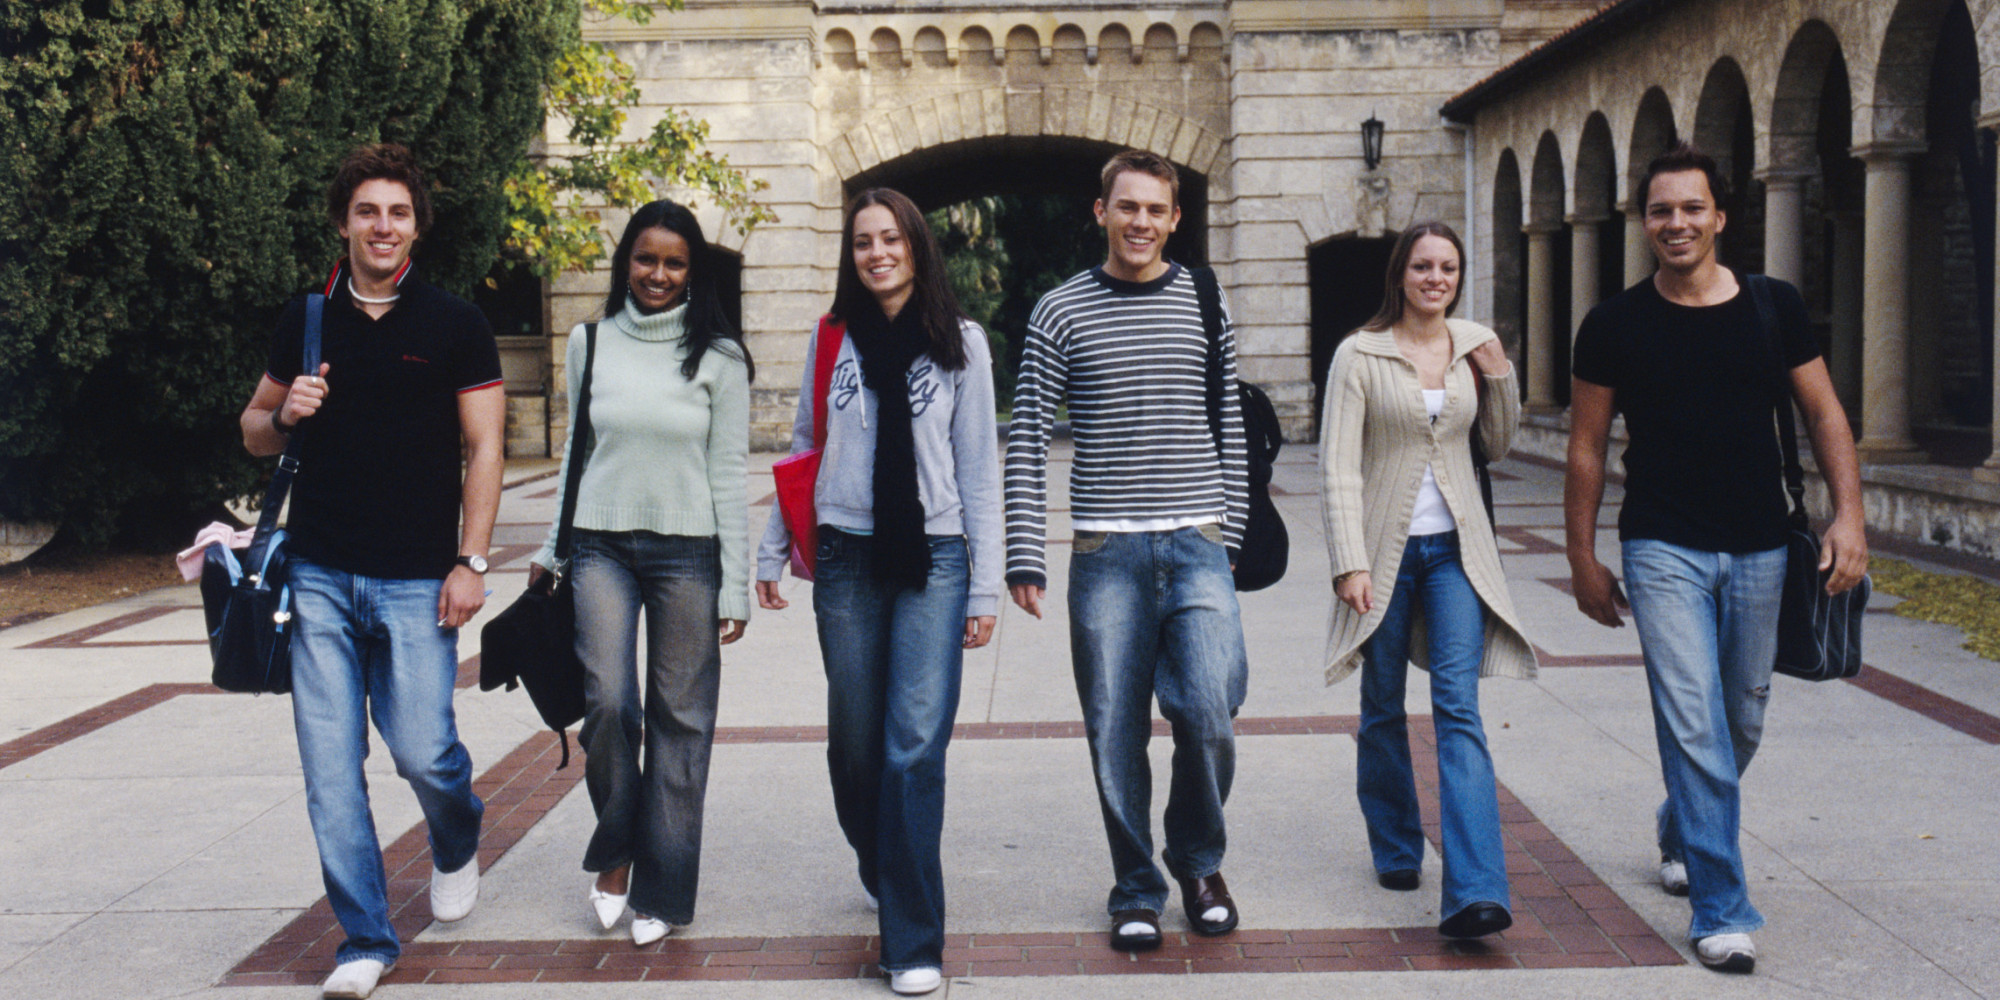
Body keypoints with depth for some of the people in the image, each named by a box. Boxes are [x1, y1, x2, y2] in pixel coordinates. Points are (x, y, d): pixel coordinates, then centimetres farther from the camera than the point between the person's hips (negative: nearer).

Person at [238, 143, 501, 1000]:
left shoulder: (453, 325, 1)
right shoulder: (306, 319, 9)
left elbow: (483, 449, 0)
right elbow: (254, 430, 19)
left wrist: (469, 562, -8)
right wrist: (285, 415, -5)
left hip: (417, 579, -2)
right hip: (319, 575, 3)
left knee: (422, 747, -6)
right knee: (330, 765, -1)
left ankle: (458, 846, 30)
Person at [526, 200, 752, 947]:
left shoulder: (718, 356, 0)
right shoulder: (589, 344, 8)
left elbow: (729, 476, 0)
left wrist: (735, 586, -3)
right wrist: (550, 549, 17)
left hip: (687, 552, -1)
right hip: (601, 547, 1)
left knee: (680, 719, 1)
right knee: (608, 703, -12)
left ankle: (659, 891, 13)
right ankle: (614, 850, 13)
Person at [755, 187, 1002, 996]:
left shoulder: (960, 342, 4)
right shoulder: (832, 338, 9)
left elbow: (979, 467, 3)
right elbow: (803, 448, 18)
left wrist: (986, 586, -1)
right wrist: (772, 552, 16)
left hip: (934, 559, -2)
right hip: (847, 559, 3)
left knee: (916, 746, -11)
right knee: (855, 742, 8)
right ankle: (882, 872, 36)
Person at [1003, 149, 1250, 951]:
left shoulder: (1204, 305, 8)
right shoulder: (1062, 311, 3)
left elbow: (1231, 427, 12)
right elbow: (1027, 439, 1)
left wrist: (1228, 533, 6)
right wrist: (1024, 556, -6)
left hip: (1196, 545, 1)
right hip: (1106, 553, 0)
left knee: (1208, 715, -9)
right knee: (1117, 732, 3)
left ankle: (1198, 859, 17)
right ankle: (1136, 890, 19)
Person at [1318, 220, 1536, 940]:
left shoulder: (1476, 346, 7)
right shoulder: (1360, 355, -4)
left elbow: (1498, 446, 18)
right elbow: (1338, 467, -8)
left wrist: (1500, 378, 1)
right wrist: (1350, 563, -15)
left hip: (1455, 549, 1)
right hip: (1385, 549, -1)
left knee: (1458, 706, -11)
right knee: (1383, 709, 10)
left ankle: (1474, 891, -19)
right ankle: (1396, 851, 32)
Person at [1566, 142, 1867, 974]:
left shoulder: (1774, 307, 2)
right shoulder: (1615, 326, -2)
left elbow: (1824, 414, 7)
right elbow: (1587, 447, 4)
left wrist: (1847, 514, -5)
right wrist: (1582, 558, 3)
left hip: (1759, 550, 3)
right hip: (1664, 552, -3)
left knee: (1743, 721, 14)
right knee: (1695, 725, -10)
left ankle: (1681, 834, 42)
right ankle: (1721, 910, -5)